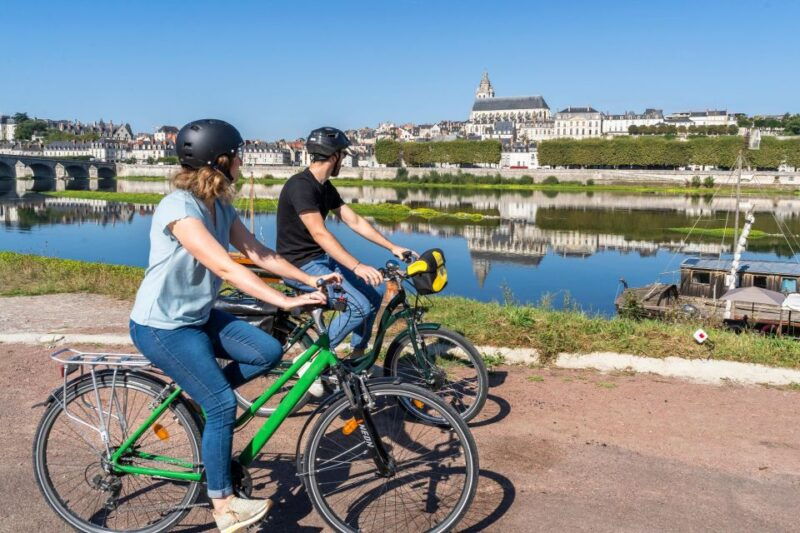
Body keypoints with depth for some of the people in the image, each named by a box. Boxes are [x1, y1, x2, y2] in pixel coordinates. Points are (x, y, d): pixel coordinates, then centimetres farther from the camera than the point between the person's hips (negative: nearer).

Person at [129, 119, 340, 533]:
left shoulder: (219, 206, 2)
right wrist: (286, 301, -37)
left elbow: (258, 253, 3)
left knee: (269, 352, -6)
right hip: (162, 326, -8)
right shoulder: (179, 208, -25)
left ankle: (197, 392, 14)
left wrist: (311, 280, -4)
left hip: (198, 316, 8)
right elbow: (226, 267, -33)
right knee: (223, 404, -11)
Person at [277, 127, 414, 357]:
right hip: (300, 265, -10)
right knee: (360, 307, -20)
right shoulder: (301, 185, -21)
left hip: (321, 259, 10)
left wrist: (392, 247, 6)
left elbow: (355, 221, 10)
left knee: (375, 290, 7)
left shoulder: (326, 188, 8)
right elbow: (320, 233, -31)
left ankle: (358, 355, 18)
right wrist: (356, 266, -38)